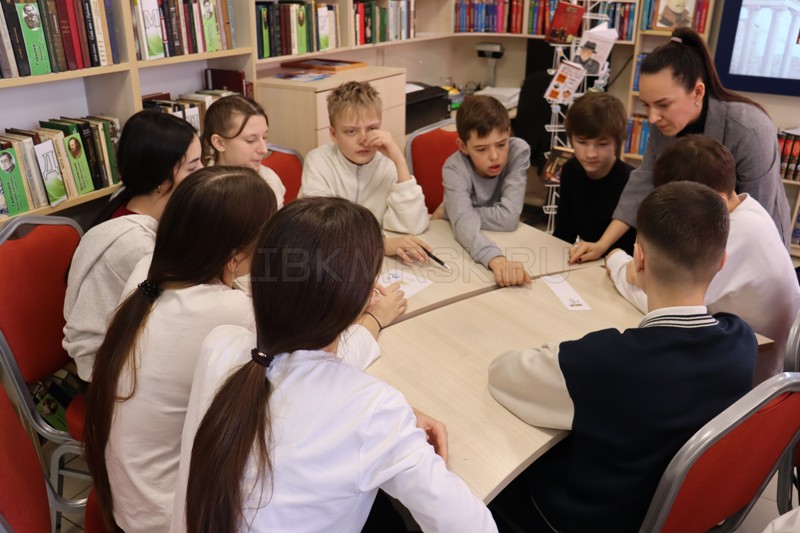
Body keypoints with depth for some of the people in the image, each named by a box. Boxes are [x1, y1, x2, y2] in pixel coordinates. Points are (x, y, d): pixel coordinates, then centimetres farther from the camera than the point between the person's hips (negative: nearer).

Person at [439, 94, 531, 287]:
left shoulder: (519, 150, -18)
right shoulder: (455, 168, -21)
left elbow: (508, 218, -24)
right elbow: (463, 222, -37)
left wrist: (447, 213, -20)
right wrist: (497, 260, -53)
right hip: (465, 245, -3)